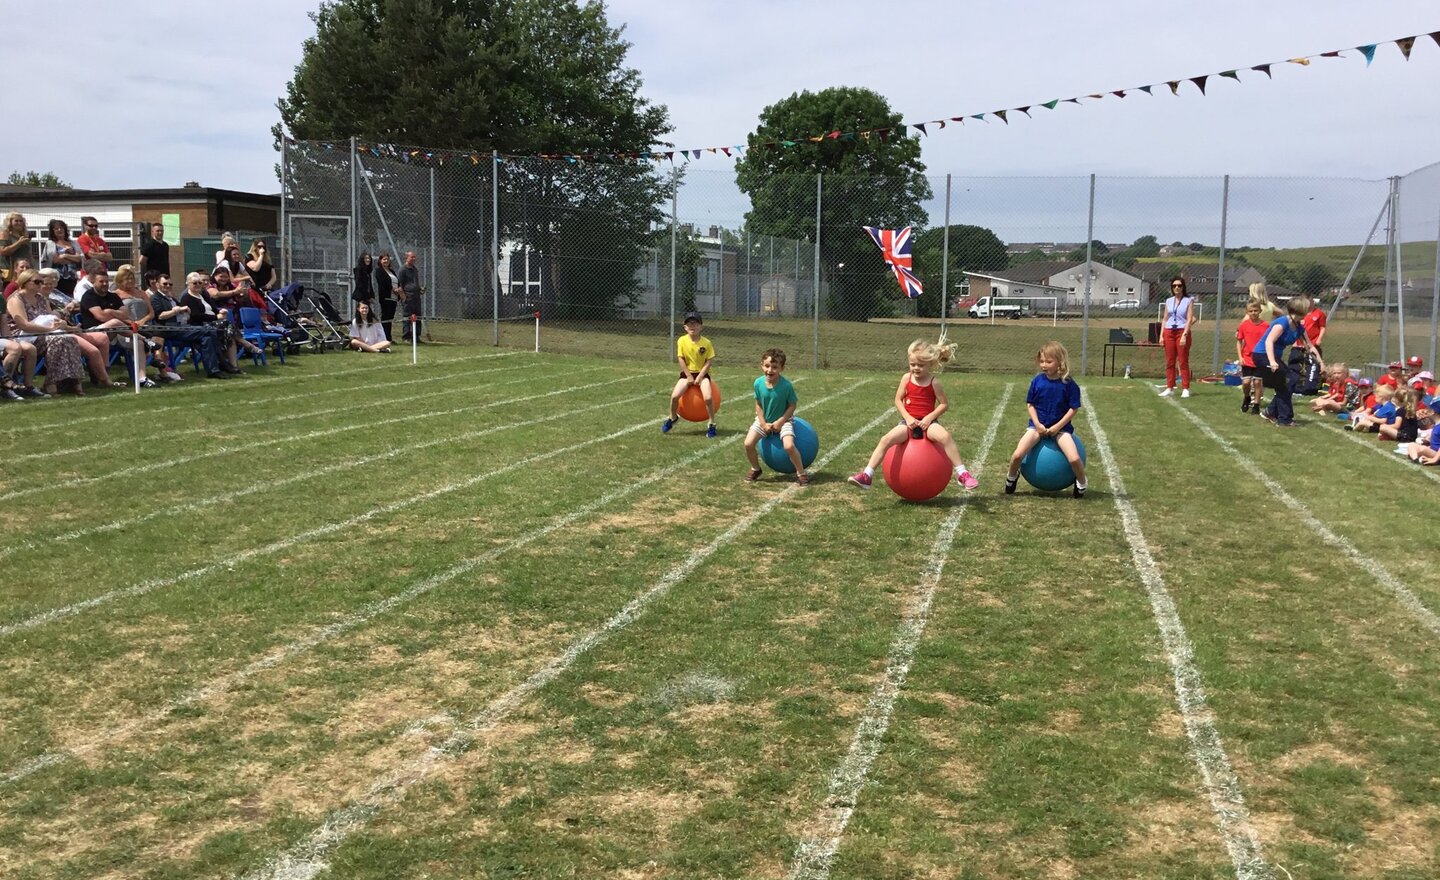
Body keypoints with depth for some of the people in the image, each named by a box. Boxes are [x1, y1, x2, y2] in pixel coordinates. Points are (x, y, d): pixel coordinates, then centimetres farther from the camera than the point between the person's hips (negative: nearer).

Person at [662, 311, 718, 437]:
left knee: (708, 397, -24)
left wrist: (700, 376, -15)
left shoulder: (707, 343, -11)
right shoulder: (682, 341, -9)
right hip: (687, 373, 1)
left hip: (702, 373, -1)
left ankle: (712, 424, -3)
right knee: (675, 396, -18)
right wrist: (689, 376, -9)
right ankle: (672, 418, 13)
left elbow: (709, 361, -8)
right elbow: (681, 359, -6)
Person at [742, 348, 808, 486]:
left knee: (789, 446, -25)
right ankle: (755, 469, 17)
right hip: (764, 420, 3)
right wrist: (763, 424, -11)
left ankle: (801, 473, -3)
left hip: (783, 420, -3)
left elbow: (792, 405, -13)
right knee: (748, 443, -11)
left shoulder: (786, 385, -25)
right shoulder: (758, 383, -16)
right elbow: (758, 404, -3)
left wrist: (779, 422, -19)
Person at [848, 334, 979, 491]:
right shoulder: (907, 378, 1)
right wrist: (907, 417, -10)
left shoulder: (934, 382, -4)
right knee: (886, 439, -22)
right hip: (909, 422, 2)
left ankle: (962, 473, -23)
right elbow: (898, 400, 4)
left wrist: (930, 417, -15)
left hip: (927, 422, -2)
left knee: (945, 436, -32)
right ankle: (867, 475, -21)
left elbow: (944, 404, -1)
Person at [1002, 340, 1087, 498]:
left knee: (1074, 459, -22)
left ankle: (1082, 483, 8)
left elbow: (1074, 408, -7)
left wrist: (1057, 427, -14)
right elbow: (1030, 404, 3)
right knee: (1017, 455, -18)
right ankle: (1011, 476, 14)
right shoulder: (1037, 381, -5)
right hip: (1038, 424, 2)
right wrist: (1037, 424, -10)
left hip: (1061, 426, -2)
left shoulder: (1068, 383, -12)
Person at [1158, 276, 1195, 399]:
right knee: (1169, 362, 5)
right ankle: (1170, 388, 10)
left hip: (1182, 332, -4)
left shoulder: (1188, 301, -1)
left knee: (1183, 362, -4)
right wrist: (1161, 335, 5)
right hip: (1169, 332, 4)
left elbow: (1189, 319, -7)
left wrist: (1184, 335, -16)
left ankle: (1185, 389, -1)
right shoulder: (1169, 301, 12)